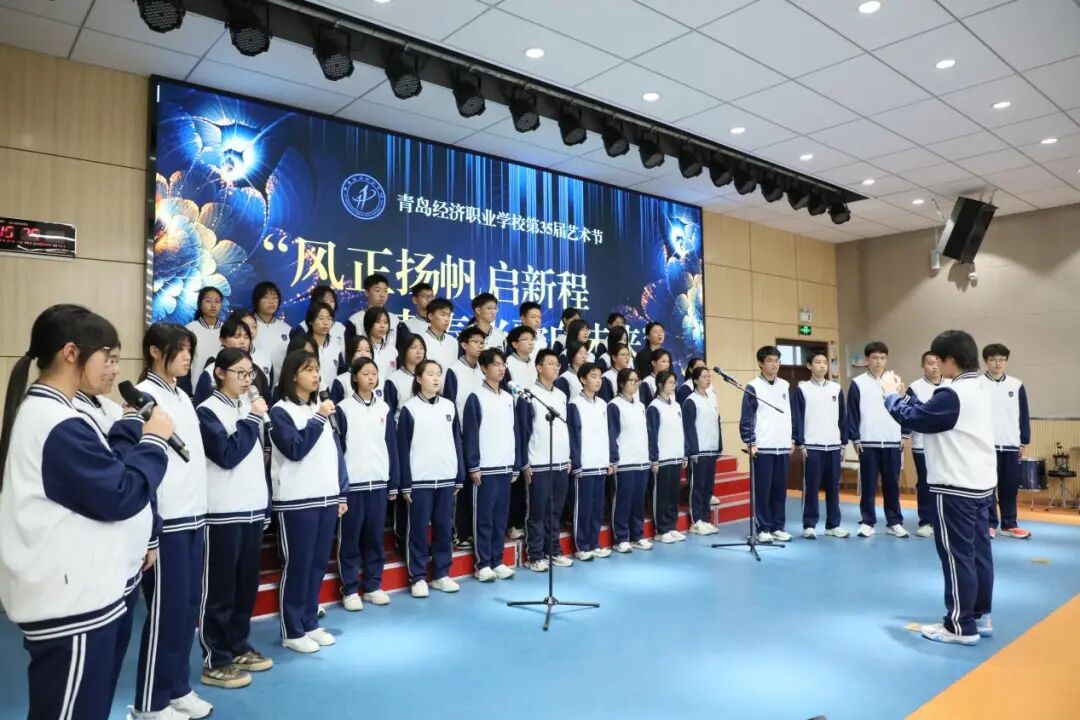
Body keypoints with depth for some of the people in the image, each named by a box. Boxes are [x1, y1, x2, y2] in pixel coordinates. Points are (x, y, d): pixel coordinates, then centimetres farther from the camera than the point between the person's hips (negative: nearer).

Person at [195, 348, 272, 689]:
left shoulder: (249, 408, 12)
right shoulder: (207, 411, -7)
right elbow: (227, 455, -17)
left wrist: (265, 501, 14)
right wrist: (251, 420, -12)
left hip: (254, 509, 7)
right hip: (223, 512, -6)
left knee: (247, 585, 13)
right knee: (219, 588, 2)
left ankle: (238, 647, 26)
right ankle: (215, 661, 11)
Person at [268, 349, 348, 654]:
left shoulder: (322, 409, 13)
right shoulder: (280, 411, -5)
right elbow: (295, 449, -16)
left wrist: (342, 493, 10)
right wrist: (317, 419, -17)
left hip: (327, 499, 6)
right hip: (296, 502, -6)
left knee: (318, 564, 11)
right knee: (297, 566, 1)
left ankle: (310, 623, 24)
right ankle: (292, 631, 13)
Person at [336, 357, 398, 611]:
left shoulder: (384, 408, 9)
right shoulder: (344, 408, -2)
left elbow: (392, 446, 10)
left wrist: (394, 483, 8)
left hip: (379, 482, 3)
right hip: (352, 483, -3)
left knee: (375, 537, 10)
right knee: (350, 539, 4)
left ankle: (373, 586, 21)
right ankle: (350, 590, 14)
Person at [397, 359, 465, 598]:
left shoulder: (449, 406, 8)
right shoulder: (409, 409, -4)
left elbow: (457, 442, 10)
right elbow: (403, 448, -4)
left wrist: (460, 477, 8)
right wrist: (405, 483, -7)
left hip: (446, 479, 4)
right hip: (419, 480, -4)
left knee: (444, 528, 10)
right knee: (419, 530, 4)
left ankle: (441, 574, 21)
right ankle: (418, 577, 14)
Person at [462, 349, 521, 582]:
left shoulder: (508, 398, 13)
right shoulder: (476, 398, -5)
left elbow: (515, 432, 15)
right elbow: (470, 434, -9)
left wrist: (517, 465, 12)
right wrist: (473, 466, -13)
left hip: (505, 467, 6)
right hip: (484, 468, -5)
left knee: (501, 517, 9)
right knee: (484, 517, 1)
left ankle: (497, 561, 18)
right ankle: (483, 564, 9)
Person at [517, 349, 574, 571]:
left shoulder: (562, 396, 13)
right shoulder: (529, 396, -6)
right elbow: (522, 430, -8)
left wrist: (569, 458, 15)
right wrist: (524, 463, -10)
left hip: (561, 463, 6)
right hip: (538, 465, -6)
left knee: (555, 511, 12)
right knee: (537, 512, 1)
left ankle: (554, 551, 22)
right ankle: (535, 555, 9)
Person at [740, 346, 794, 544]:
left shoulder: (785, 385, 11)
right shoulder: (753, 387, -5)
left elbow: (790, 414, 17)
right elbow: (746, 418, -7)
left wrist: (791, 439, 14)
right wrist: (750, 442, -12)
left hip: (783, 447, 5)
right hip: (762, 447, -5)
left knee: (780, 489, 8)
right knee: (762, 489, -1)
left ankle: (777, 527, 17)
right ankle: (763, 528, 7)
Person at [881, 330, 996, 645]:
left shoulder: (954, 394, -22)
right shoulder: (981, 388, 10)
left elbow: (912, 418, -15)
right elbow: (928, 413, 14)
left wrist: (891, 394, 0)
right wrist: (903, 395, 13)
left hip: (956, 488, -10)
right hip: (981, 484, 10)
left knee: (956, 555, 0)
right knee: (978, 551, 16)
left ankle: (961, 626, 9)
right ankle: (980, 616, 27)